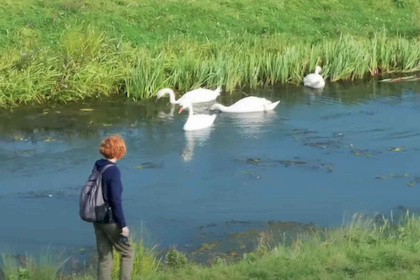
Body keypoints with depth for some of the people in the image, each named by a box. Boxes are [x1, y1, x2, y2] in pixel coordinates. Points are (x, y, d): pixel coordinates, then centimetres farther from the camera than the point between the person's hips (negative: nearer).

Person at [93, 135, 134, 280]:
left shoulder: (97, 167, 5)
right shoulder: (113, 171, -18)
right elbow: (116, 200, -20)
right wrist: (123, 225, -15)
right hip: (111, 220, -7)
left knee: (104, 258, 12)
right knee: (128, 252, 11)